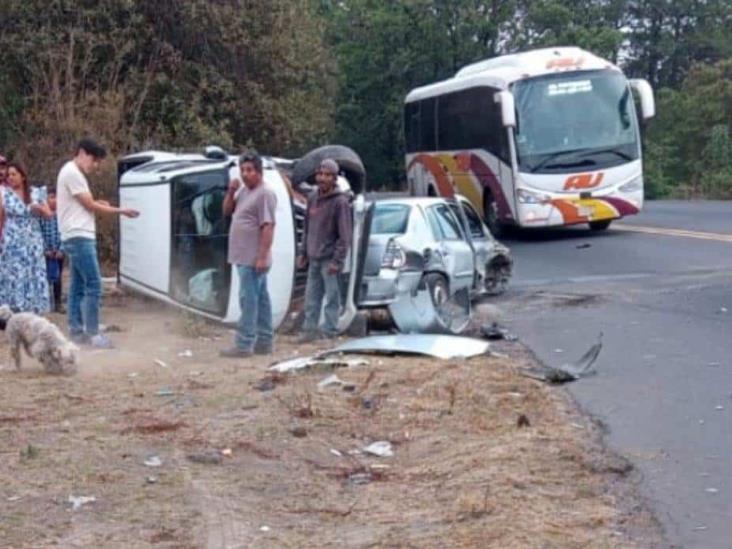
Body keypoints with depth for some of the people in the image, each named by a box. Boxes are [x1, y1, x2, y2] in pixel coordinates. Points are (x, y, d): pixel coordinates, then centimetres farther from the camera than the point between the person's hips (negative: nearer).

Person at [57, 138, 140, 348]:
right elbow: (90, 206, -12)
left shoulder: (73, 173, 19)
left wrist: (97, 203, 4)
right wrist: (121, 211, -4)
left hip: (77, 237, 11)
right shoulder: (72, 173, -12)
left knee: (78, 287, 10)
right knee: (93, 286, -11)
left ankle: (76, 331, 11)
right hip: (79, 237, -11)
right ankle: (92, 333, -11)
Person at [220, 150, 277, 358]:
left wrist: (262, 256, -25)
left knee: (249, 299, -9)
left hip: (254, 259, -9)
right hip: (244, 257, 9)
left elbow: (268, 227, -20)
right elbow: (227, 211, 23)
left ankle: (244, 345, -8)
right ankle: (264, 342, 18)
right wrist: (231, 192, 4)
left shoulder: (265, 194, -15)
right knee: (261, 299, 13)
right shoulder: (243, 191, 14)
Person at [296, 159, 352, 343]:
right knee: (311, 296, 10)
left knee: (332, 296, -1)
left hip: (329, 259, -7)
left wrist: (337, 260, -16)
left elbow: (345, 235, -12)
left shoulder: (340, 202, -10)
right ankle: (310, 330, 18)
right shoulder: (313, 199, 10)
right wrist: (303, 253, 14)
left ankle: (330, 333, 4)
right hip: (313, 258, 7)